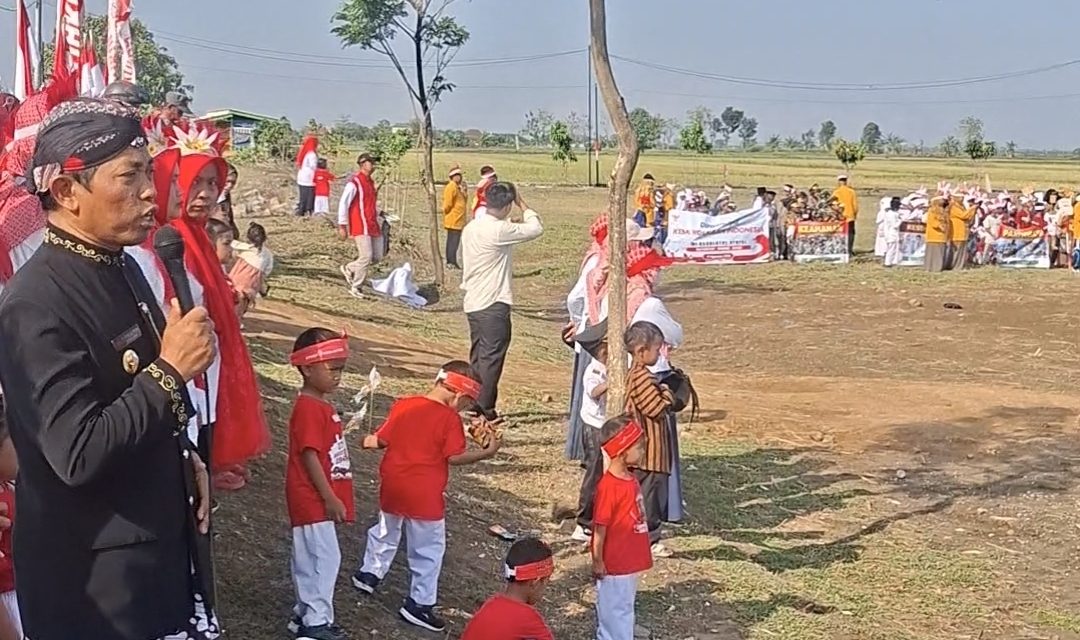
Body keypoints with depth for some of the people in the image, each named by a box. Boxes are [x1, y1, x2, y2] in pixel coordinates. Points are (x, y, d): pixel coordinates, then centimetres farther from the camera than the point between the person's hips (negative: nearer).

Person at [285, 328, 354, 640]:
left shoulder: (322, 406, 13)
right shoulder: (308, 408, -17)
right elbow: (309, 456, -21)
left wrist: (333, 497, 19)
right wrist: (330, 498, -20)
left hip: (320, 498, 10)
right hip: (313, 499, -10)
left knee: (312, 559, 15)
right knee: (324, 558, -6)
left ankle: (306, 614, 24)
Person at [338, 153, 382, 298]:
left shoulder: (371, 182, 17)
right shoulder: (354, 183, -9)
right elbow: (343, 204, -11)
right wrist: (342, 226, -13)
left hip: (373, 226, 8)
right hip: (360, 227, -8)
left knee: (377, 256, 6)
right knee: (366, 256, -11)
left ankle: (349, 269, 25)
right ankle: (356, 287, 3)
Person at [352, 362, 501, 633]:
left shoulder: (402, 405, 1)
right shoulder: (449, 418, -14)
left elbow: (383, 440, 4)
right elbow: (454, 457, -17)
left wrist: (371, 441, 25)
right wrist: (487, 452, -9)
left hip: (392, 486, 6)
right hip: (424, 495, -6)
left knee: (386, 531, 29)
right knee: (428, 549, 7)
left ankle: (369, 573, 44)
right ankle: (420, 603, 10)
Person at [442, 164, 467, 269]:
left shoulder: (457, 187, 15)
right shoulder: (451, 187, -14)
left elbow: (464, 201, 16)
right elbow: (448, 204, -18)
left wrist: (463, 191, 2)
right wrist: (447, 212, -5)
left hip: (457, 220, 10)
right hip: (453, 220, -10)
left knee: (452, 241, 13)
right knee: (454, 241, -8)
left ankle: (450, 261, 18)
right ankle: (452, 262, -6)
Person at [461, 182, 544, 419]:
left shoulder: (470, 228, 9)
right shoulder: (499, 230, -18)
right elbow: (536, 229, -10)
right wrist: (522, 204, 0)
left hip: (472, 302, 9)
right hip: (493, 304, -9)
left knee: (477, 357, 15)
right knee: (491, 359, -2)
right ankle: (484, 409, 0)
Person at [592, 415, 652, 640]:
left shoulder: (632, 479, 3)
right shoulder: (608, 486, -23)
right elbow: (600, 527, -19)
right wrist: (597, 561, -15)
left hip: (631, 561, 9)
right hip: (614, 564, -9)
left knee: (623, 606, 20)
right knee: (616, 609, 4)